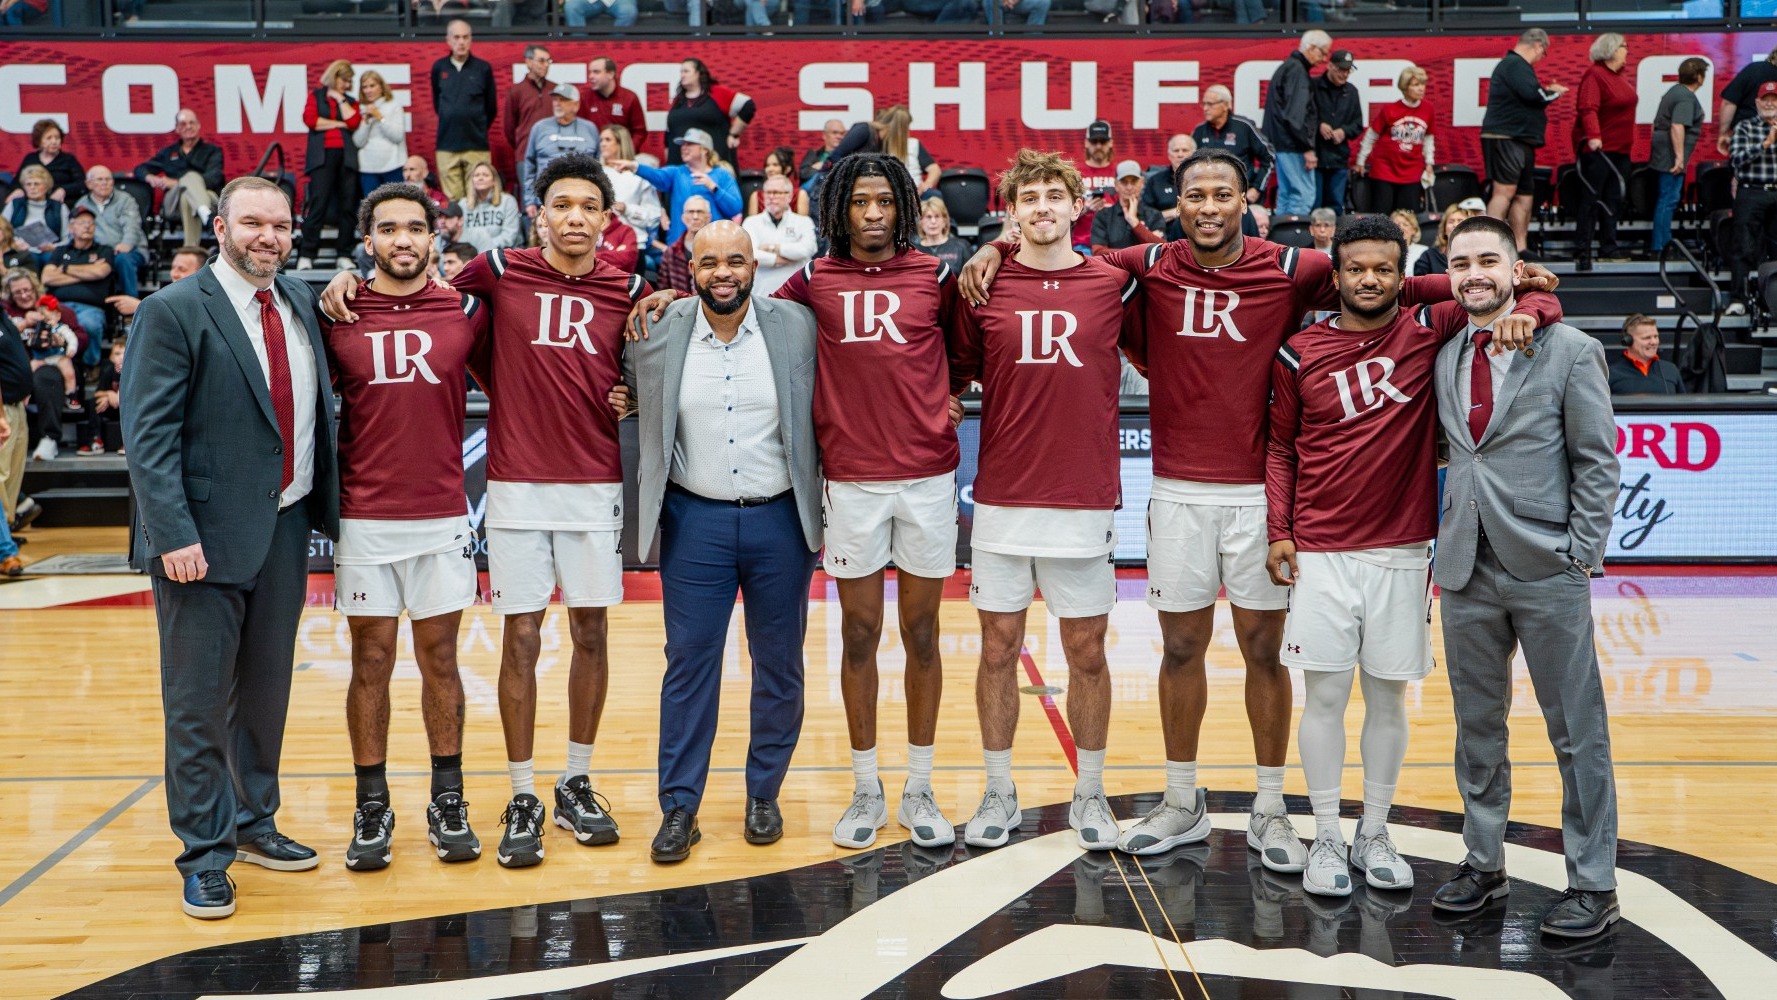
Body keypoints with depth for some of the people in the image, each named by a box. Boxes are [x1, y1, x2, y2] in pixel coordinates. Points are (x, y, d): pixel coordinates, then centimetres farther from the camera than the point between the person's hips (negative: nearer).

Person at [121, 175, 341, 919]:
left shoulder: (300, 302, 9)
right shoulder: (173, 312, -9)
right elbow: (148, 433, -13)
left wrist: (325, 507, 6)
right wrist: (174, 535, -20)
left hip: (286, 527, 6)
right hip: (206, 537, -6)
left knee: (268, 688, 17)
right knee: (199, 702, 2)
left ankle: (254, 823, 33)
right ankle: (205, 855, 14)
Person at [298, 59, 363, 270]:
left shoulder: (349, 101, 19)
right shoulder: (316, 95, 14)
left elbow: (353, 122, 0)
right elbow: (310, 119, -3)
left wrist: (340, 98, 4)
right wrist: (338, 124, -1)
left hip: (346, 156, 3)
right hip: (322, 155, -3)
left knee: (348, 205, -1)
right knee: (318, 203, -11)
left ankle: (344, 255, 3)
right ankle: (306, 255, -12)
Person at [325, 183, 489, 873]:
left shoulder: (466, 312, 2)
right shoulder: (337, 317, 1)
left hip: (443, 518, 1)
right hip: (364, 521, 0)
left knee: (439, 660, 9)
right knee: (371, 664, 6)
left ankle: (448, 803, 19)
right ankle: (372, 809, 16)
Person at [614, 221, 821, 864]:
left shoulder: (798, 327, -4)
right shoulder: (659, 332, -2)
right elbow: (632, 393, 17)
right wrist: (627, 402, -3)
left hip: (781, 521, 0)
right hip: (695, 521, 0)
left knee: (779, 665, 9)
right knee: (689, 663, 3)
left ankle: (764, 796, 25)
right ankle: (679, 808, 12)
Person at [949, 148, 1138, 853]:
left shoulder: (1115, 285, 2)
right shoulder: (982, 288, 3)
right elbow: (953, 376, 11)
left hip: (1085, 503, 0)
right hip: (1001, 503, 1)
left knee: (1087, 653, 7)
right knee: (999, 649, 8)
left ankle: (1090, 793, 23)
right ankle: (999, 793, 22)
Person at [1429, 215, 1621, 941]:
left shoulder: (1569, 351, -3)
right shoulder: (1442, 358, 9)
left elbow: (1598, 462, -3)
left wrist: (1582, 553, -9)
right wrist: (1449, 541, 4)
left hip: (1547, 571, -4)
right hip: (1467, 572, 4)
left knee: (1577, 732, 3)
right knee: (1477, 727, 13)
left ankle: (1593, 884, 13)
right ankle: (1483, 862, 26)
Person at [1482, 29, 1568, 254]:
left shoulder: (1516, 65, 22)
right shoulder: (1515, 65, -12)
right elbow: (1532, 94, -22)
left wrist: (1546, 91, 15)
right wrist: (1554, 92, -5)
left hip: (1520, 140, 11)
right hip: (1505, 137, -11)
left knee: (1524, 194, 11)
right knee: (1505, 191, -15)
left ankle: (1519, 248, 14)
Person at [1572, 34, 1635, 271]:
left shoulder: (1622, 75, 15)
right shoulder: (1595, 75, -12)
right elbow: (1588, 108, -24)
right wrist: (1593, 135, -36)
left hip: (1620, 148, 9)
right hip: (1597, 147, -9)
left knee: (1614, 198, 11)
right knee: (1592, 198, -8)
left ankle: (1608, 247, 17)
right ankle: (1584, 251, -7)